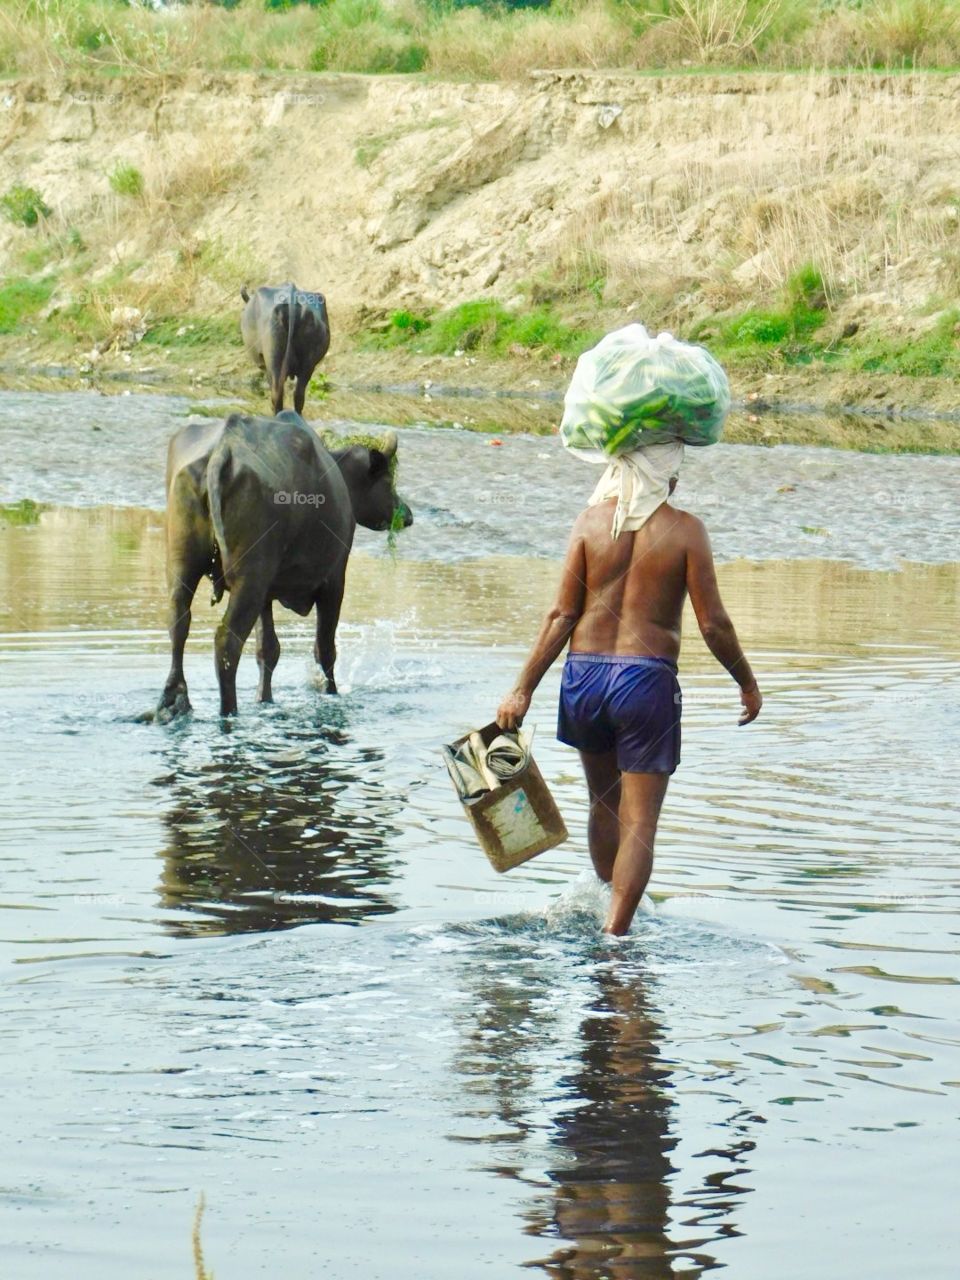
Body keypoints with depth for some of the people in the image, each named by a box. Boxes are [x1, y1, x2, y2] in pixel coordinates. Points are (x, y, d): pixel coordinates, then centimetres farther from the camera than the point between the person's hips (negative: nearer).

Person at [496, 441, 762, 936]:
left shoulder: (590, 522, 1)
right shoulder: (684, 530, -6)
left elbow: (562, 614, -3)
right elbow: (713, 623, -6)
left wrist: (523, 690, 1)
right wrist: (747, 683, 9)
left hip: (584, 673, 4)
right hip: (646, 679, -4)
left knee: (604, 802, 23)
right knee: (639, 820, -1)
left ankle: (609, 909, 38)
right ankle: (615, 932, -12)